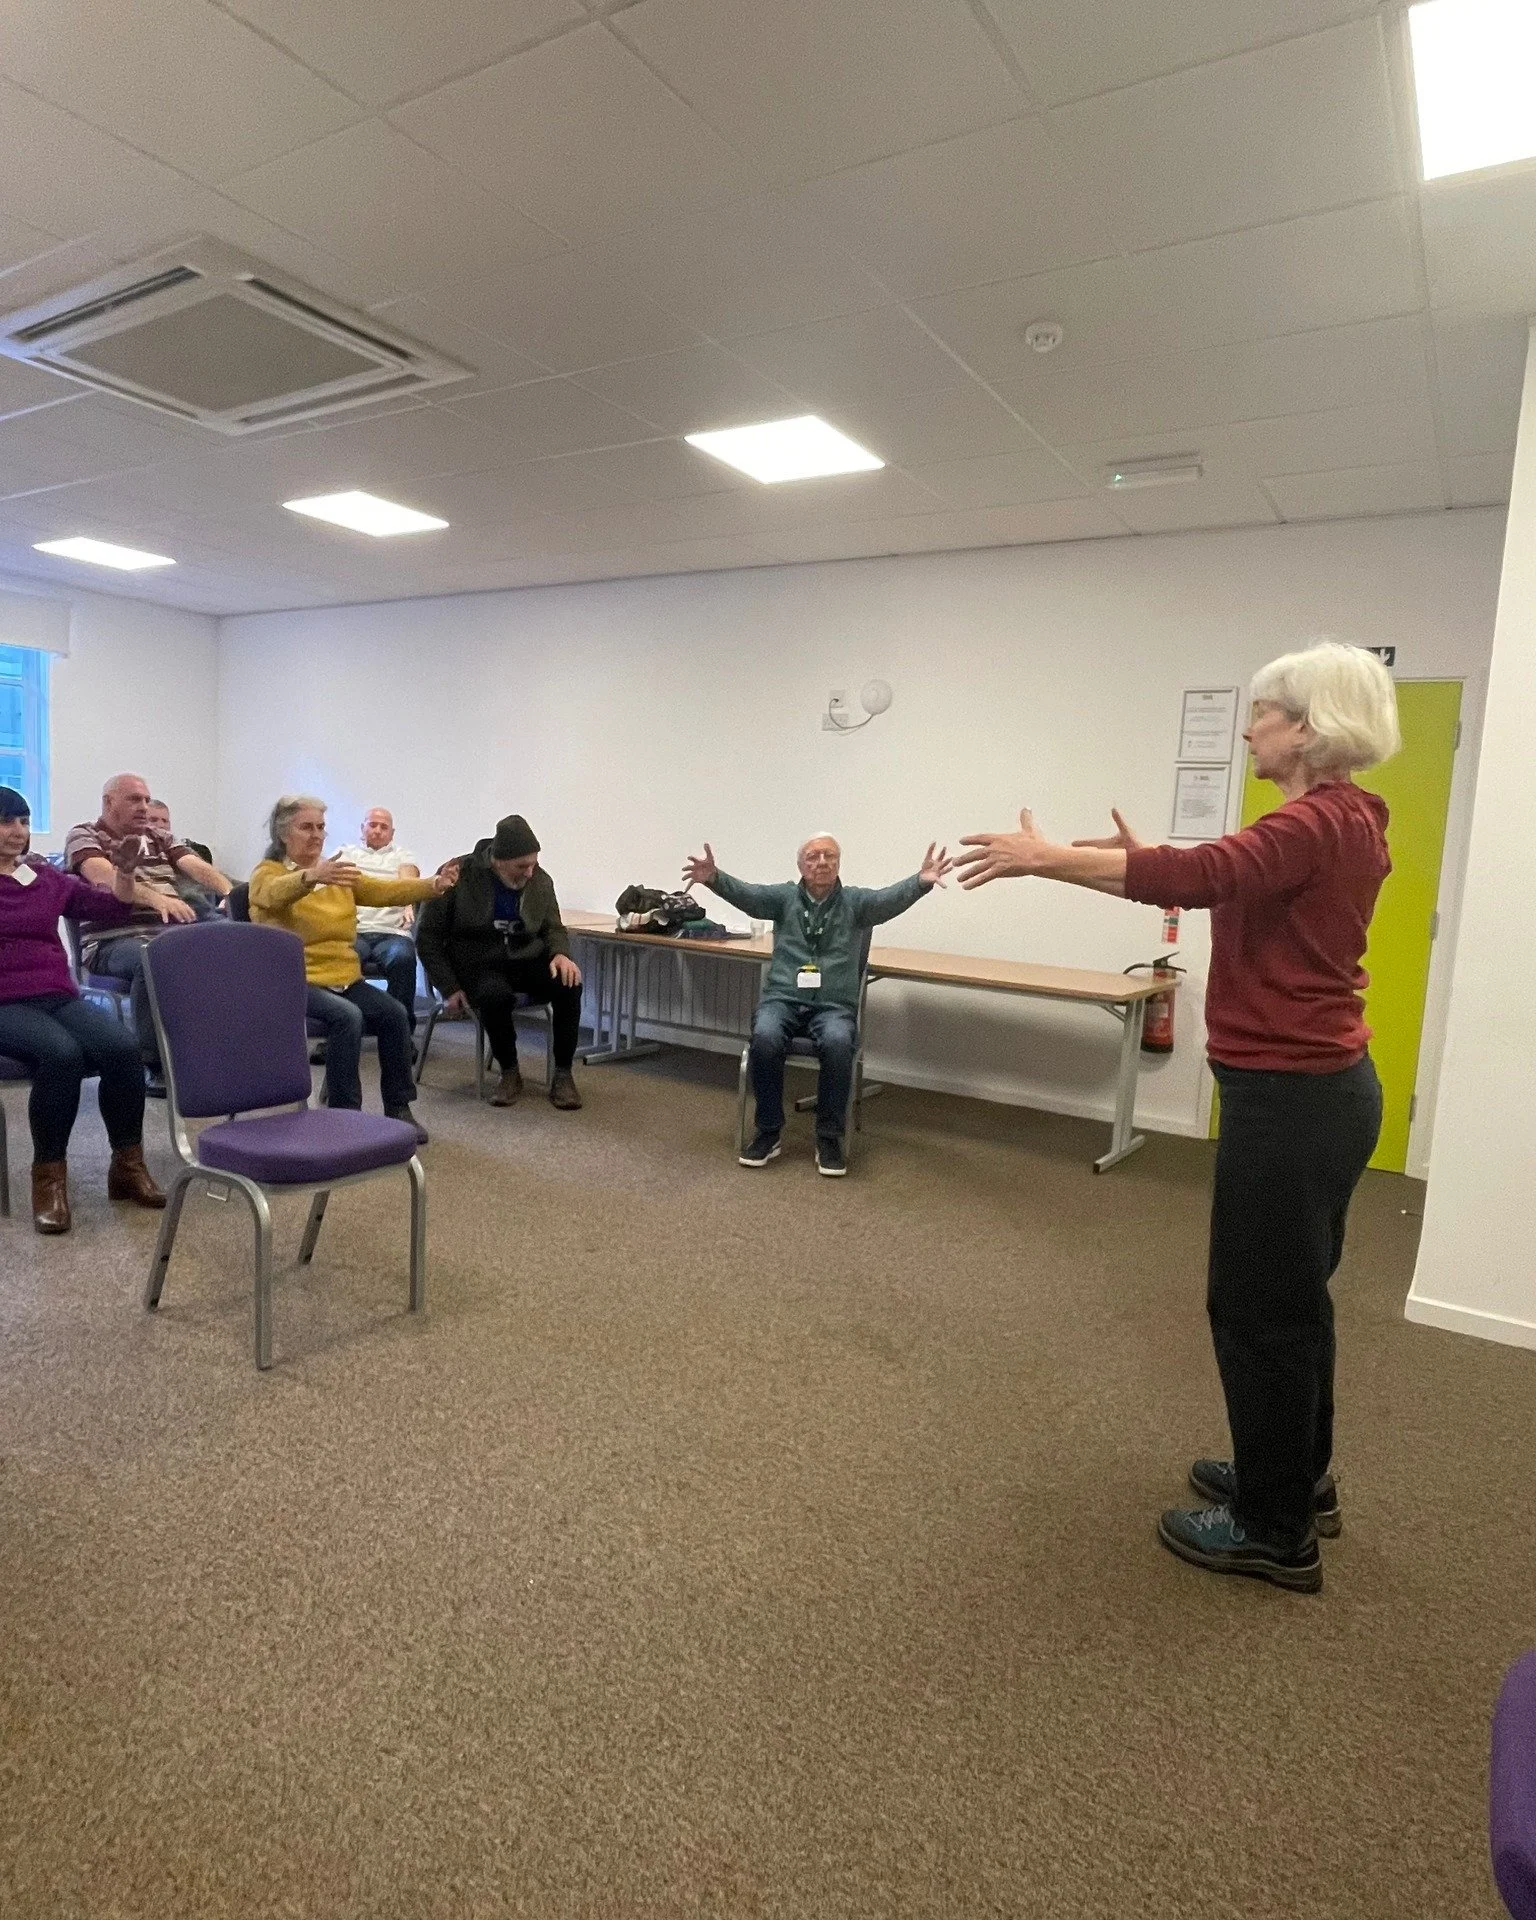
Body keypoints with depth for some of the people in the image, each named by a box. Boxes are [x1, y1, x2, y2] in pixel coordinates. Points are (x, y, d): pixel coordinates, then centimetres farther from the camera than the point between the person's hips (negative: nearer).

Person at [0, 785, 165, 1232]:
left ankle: (127, 1165, -12)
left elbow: (112, 911, 16)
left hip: (59, 998, 4)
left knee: (123, 1047, -26)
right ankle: (48, 1175, -21)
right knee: (61, 1053, -35)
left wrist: (125, 871, -1)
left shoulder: (47, 877, 16)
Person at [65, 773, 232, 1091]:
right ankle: (155, 1064, -26)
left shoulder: (159, 837, 24)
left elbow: (197, 867, 7)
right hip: (114, 939, -5)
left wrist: (230, 893, -16)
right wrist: (156, 898, -31)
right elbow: (105, 878, -13)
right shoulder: (84, 835, 8)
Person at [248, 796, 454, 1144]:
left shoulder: (337, 873, 16)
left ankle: (398, 1107, -4)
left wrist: (432, 886, -17)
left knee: (393, 1012, -18)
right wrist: (311, 876, -51)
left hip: (345, 978, 6)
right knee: (347, 1016, -31)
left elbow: (383, 891, 2)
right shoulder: (267, 873, -2)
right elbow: (277, 892, -28)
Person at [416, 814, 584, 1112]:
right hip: (477, 964, -3)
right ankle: (509, 1073, -13)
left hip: (527, 960, 3)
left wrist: (560, 953, -11)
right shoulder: (458, 875, -12)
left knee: (569, 983, -27)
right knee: (496, 995, -37)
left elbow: (553, 927, 13)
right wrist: (449, 987, -13)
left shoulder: (539, 880, -2)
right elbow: (429, 936, -5)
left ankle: (563, 1074, -16)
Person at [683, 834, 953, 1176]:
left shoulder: (854, 901, 7)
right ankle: (768, 1133, -12)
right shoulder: (784, 897, 9)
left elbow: (890, 898, -14)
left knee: (837, 1043, -33)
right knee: (765, 1038, -31)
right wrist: (713, 878, -33)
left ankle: (829, 1138, -15)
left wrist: (921, 881, -37)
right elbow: (746, 894, -10)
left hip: (834, 1005, -1)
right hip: (783, 998, 1)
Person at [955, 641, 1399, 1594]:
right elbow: (1235, 884, 24)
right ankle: (1299, 1478, 39)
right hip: (1318, 1085, 10)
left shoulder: (1318, 823, -20)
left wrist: (1046, 857, -31)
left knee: (1258, 1303, 4)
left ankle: (1276, 1529, 21)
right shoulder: (1341, 821, 11)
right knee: (1289, 1292, 22)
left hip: (1289, 1095, -10)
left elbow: (1202, 876, -36)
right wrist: (1141, 861, 21)